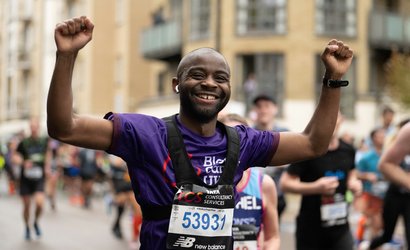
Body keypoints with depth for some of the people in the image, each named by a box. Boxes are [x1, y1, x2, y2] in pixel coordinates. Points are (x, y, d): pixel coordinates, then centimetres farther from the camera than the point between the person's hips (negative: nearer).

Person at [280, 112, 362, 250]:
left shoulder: (348, 150, 4)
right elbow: (285, 183, -11)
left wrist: (353, 183, 0)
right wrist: (315, 187, -24)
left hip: (340, 228, 4)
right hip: (310, 230, -4)